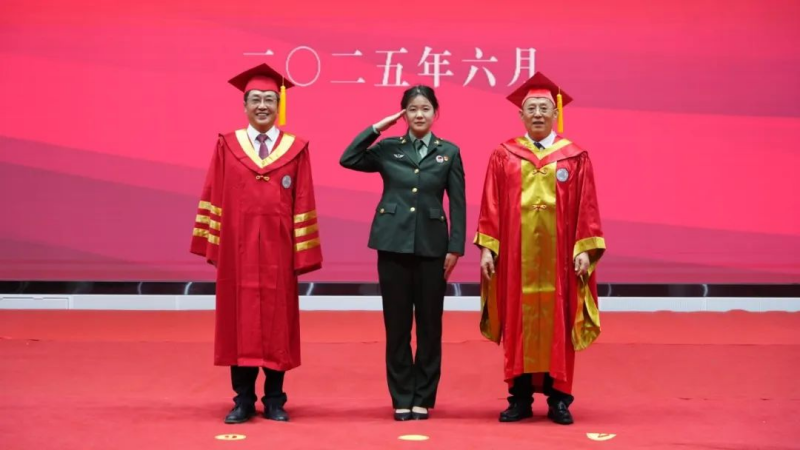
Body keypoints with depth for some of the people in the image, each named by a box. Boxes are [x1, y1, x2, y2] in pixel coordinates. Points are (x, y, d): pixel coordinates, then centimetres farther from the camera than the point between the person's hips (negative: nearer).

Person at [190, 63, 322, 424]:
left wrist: (302, 252, -5)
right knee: (240, 319, 4)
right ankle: (243, 400, 12)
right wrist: (213, 244, -4)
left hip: (277, 248, 0)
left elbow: (303, 204, 0)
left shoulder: (296, 149, 2)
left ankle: (274, 400, 14)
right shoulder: (227, 146, 4)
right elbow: (213, 198, 3)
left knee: (277, 319, 4)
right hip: (237, 247, 0)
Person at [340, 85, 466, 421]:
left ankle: (423, 397, 15)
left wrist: (455, 248, -4)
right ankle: (401, 398, 13)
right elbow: (348, 160, -5)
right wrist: (376, 128, -4)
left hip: (432, 246, 0)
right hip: (393, 244, 0)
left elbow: (458, 204, 3)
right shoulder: (388, 148, 6)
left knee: (429, 323, 5)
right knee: (397, 323, 4)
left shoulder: (449, 152, 6)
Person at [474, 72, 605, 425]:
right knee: (517, 325, 5)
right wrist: (487, 247, -4)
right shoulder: (503, 156, 5)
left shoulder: (575, 157, 4)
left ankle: (558, 399, 12)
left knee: (557, 325, 4)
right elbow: (491, 206, 3)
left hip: (559, 256, 0)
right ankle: (520, 398, 13)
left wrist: (585, 249, -6)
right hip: (516, 255, 1)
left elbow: (586, 208, 1)